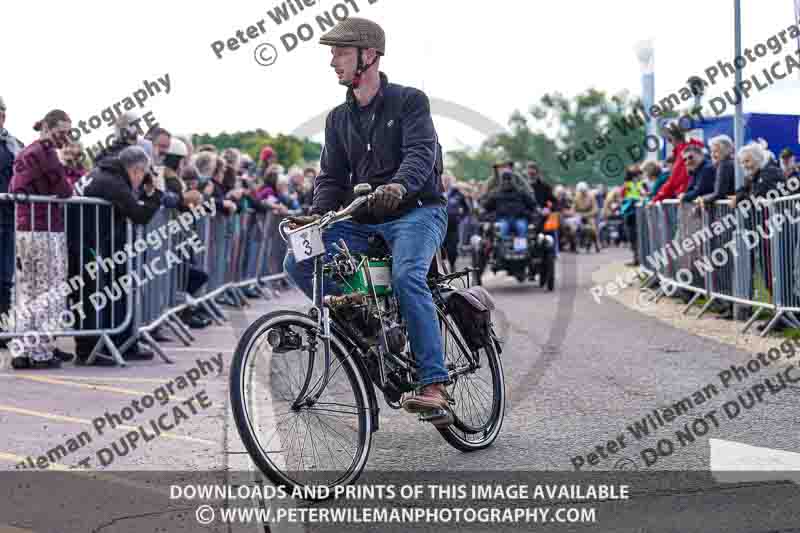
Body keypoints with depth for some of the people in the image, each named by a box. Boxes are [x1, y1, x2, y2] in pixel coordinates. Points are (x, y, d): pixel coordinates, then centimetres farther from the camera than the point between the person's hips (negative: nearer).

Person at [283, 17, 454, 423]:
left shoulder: (409, 101, -4)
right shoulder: (339, 119, 13)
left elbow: (421, 153, -20)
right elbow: (331, 176, 9)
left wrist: (398, 186, -42)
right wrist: (317, 215, -13)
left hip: (416, 211, -6)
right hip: (363, 219, 6)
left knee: (406, 276, -34)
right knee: (298, 262, -16)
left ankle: (434, 386, -33)